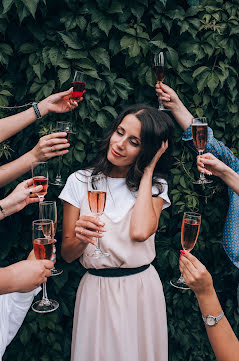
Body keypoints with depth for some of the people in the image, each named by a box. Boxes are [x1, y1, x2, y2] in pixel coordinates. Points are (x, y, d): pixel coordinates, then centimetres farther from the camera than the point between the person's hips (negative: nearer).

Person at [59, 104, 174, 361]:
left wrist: (147, 170, -14)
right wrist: (80, 238, -25)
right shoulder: (80, 181, -2)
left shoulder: (155, 186, -1)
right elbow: (67, 253, -1)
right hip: (96, 290, 0)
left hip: (142, 290, 1)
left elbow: (140, 232, -24)